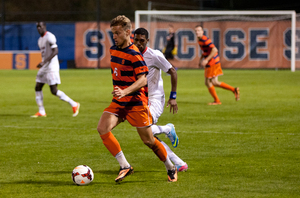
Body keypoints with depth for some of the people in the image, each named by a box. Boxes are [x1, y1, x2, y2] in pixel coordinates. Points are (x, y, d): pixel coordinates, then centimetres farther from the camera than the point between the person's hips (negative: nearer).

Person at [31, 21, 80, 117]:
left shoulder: (49, 37, -13)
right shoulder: (40, 40, 16)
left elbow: (55, 51, -21)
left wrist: (44, 62, -26)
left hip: (51, 67, -10)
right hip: (44, 67, 10)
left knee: (54, 91, -10)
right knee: (38, 88, 5)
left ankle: (74, 104, 1)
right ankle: (41, 112, 10)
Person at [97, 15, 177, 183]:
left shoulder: (134, 54, -16)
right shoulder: (114, 50, 9)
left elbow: (143, 80, -24)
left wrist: (125, 92, -37)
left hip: (136, 103, -7)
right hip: (118, 102, 7)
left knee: (148, 140, 1)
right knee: (102, 128, -16)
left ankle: (171, 168, 25)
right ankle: (125, 166, -13)